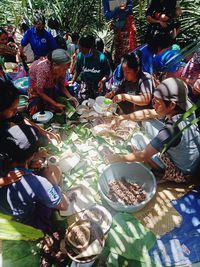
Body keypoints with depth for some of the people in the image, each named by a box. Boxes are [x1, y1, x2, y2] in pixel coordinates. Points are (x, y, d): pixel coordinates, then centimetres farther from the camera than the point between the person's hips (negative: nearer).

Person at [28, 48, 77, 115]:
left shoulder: (61, 68, -27)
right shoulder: (43, 69, -42)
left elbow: (62, 85, -12)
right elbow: (40, 92, -32)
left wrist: (70, 97, -28)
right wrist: (55, 104, -34)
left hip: (50, 84, 6)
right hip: (36, 87, -5)